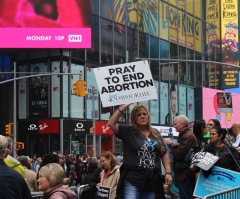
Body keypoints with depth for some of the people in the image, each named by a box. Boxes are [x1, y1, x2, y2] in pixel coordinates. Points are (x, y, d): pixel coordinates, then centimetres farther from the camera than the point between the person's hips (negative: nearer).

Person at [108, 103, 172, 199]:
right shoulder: (128, 132, 2)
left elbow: (164, 154, 17)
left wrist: (168, 172, 8)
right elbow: (111, 124, -12)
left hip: (152, 180, 4)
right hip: (132, 179, -4)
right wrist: (122, 107, -14)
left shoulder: (155, 134, 13)